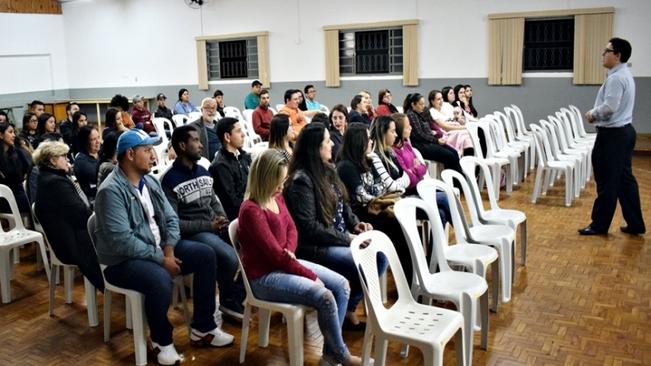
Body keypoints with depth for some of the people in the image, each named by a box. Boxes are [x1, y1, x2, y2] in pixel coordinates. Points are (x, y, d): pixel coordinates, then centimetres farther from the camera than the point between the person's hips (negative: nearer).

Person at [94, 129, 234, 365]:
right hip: (123, 260, -8)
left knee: (205, 255, -4)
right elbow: (123, 241, -26)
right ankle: (161, 339, -5)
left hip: (158, 248, 8)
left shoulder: (150, 181, 7)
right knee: (161, 279, -35)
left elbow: (171, 218, 6)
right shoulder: (112, 190, -19)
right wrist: (161, 259, -23)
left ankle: (202, 328, 5)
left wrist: (168, 250, -12)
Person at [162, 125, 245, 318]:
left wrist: (224, 221, -1)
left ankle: (241, 296, 3)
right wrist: (208, 225, -17)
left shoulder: (203, 172, 14)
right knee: (230, 258, -29)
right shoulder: (170, 180, -10)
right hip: (191, 234, -7)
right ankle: (230, 302, -2)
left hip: (215, 228, 7)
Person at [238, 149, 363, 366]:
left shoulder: (277, 197, 4)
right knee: (324, 297, -23)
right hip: (264, 277, -9)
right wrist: (311, 276, -15)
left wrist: (290, 251, -10)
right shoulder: (251, 210, -23)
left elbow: (291, 228, 15)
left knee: (341, 285, -1)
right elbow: (275, 254, -23)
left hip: (285, 264, 9)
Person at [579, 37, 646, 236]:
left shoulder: (616, 78, -18)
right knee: (625, 179, 13)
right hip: (624, 130, 10)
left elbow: (609, 107, -25)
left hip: (612, 134, -10)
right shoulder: (625, 75, 16)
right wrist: (596, 113, 8)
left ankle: (600, 224, 9)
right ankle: (635, 223, 18)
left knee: (608, 181, -1)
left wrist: (593, 113, -8)